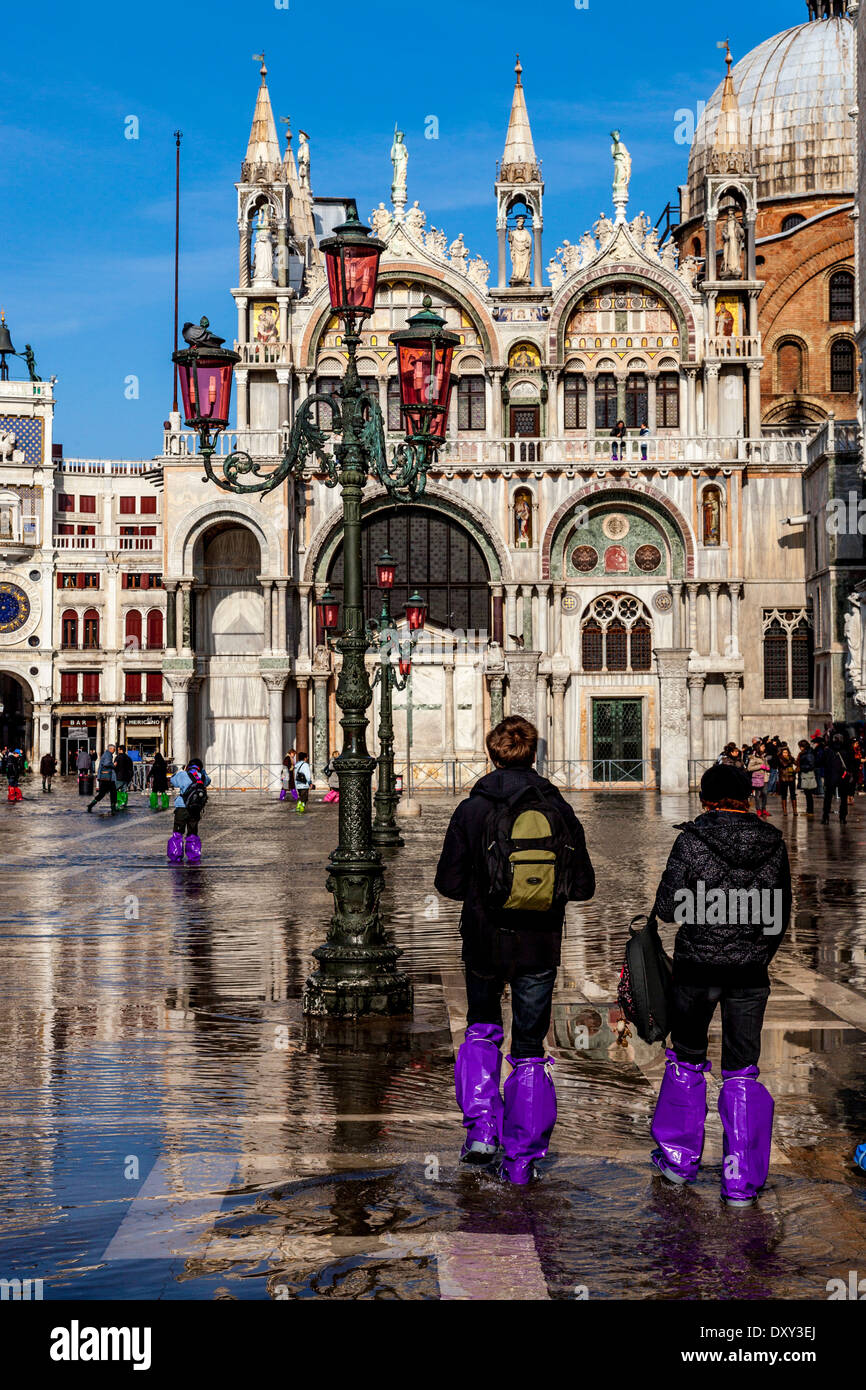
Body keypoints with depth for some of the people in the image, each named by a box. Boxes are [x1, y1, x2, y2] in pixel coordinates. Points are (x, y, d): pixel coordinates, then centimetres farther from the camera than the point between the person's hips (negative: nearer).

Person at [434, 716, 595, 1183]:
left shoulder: (472, 810, -9)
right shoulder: (559, 810, -4)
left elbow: (448, 883, -7)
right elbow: (583, 887, -2)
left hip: (484, 941, -1)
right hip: (540, 946, 1)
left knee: (481, 1027, 23)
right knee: (530, 1047, 11)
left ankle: (481, 1126, 8)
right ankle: (522, 1157, 14)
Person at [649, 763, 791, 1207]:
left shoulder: (692, 840, -11)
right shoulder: (772, 843, -1)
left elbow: (667, 908, -10)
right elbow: (781, 915, 7)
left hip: (697, 966, -2)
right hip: (750, 971, 2)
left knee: (687, 1059, 18)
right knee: (742, 1071, 9)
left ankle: (679, 1157, 28)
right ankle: (741, 1181, 8)